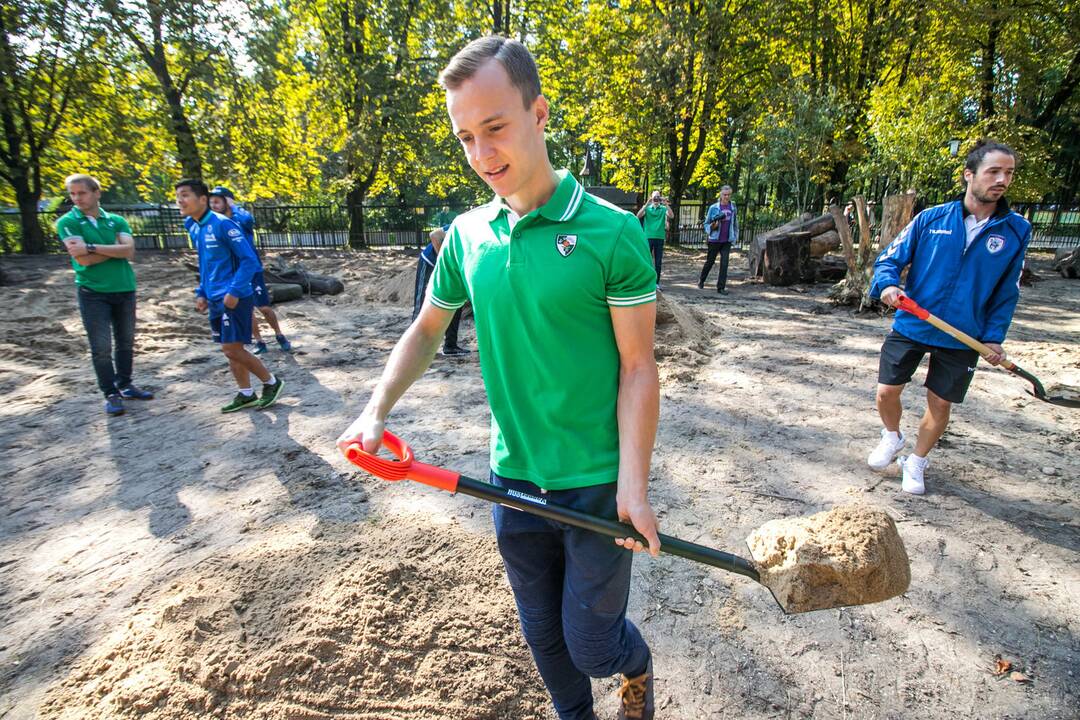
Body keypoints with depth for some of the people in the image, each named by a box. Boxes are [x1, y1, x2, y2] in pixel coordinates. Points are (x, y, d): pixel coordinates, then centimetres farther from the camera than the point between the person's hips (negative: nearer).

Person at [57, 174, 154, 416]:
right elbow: (83, 259, -15)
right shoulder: (67, 222, -2)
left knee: (126, 342, 12)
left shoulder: (116, 221, 5)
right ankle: (111, 394, 9)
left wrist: (91, 246, -16)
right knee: (101, 347, -1)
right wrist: (115, 248, -9)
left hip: (124, 289, 3)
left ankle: (125, 385, 27)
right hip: (93, 293, -3)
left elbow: (129, 251, -11)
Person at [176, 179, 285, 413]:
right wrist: (202, 293, 16)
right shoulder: (193, 228, 11)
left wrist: (234, 291, -22)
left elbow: (249, 259, -17)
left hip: (234, 298, -8)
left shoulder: (222, 224, -14)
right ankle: (245, 394, 21)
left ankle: (272, 383, 9)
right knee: (229, 350, 11)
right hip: (216, 300, 8)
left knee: (232, 349, -8)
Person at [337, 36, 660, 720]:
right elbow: (426, 330, 12)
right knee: (543, 633, 22)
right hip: (513, 479, 5)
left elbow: (638, 367, -12)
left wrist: (634, 488, -17)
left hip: (597, 484, -4)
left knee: (592, 644, 12)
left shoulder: (612, 232, -14)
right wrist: (376, 412, 0)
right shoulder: (467, 234, 0)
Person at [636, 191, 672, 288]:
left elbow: (671, 216, -10)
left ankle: (656, 282, 10)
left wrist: (666, 204, -19)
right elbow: (638, 215, -11)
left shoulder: (663, 209, 6)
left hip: (660, 238, 1)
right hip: (648, 237, -1)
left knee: (658, 261, 4)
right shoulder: (647, 208, 6)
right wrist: (647, 204, -19)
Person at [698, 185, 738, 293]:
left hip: (727, 241, 2)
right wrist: (713, 226, -17)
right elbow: (706, 224, 3)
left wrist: (736, 235, 11)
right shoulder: (713, 207, -4)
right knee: (710, 261, 9)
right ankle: (701, 281, 31)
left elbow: (735, 223, 15)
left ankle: (721, 287, 0)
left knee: (724, 263, -4)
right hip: (715, 239, -2)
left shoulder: (733, 208, 5)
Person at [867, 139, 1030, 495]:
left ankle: (916, 462, 29)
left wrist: (994, 337, 0)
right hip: (911, 326, 0)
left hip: (963, 338, 1)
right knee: (887, 391, 1)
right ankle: (892, 437, 33)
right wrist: (886, 284, -21)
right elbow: (890, 258, 1)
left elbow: (1007, 292, 6)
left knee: (940, 403, 6)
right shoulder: (931, 218, -4)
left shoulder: (1016, 231, -1)